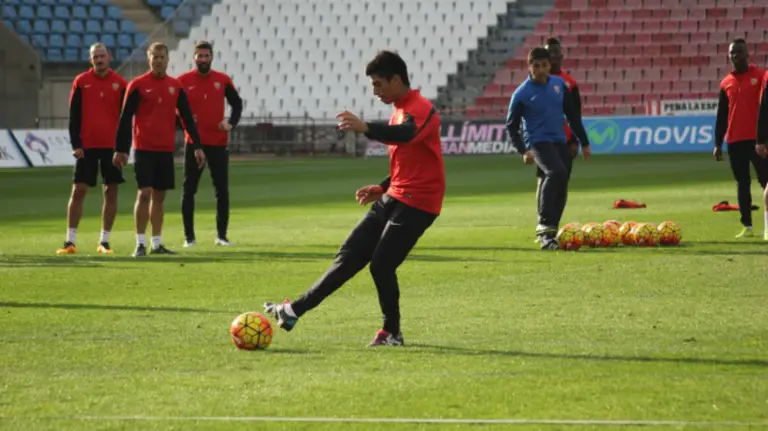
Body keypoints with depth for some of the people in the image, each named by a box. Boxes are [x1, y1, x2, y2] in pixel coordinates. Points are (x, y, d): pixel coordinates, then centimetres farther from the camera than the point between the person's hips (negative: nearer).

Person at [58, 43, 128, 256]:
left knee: (111, 192, 2)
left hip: (112, 147, 1)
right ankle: (70, 241, 0)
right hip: (86, 146, -1)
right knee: (78, 191, -3)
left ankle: (104, 241, 9)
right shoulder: (81, 82, 2)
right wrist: (75, 144, -6)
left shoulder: (120, 84, 3)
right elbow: (74, 116, 2)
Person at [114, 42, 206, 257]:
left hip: (166, 150, 4)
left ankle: (157, 243, 13)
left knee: (159, 196, 8)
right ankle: (140, 244, -8)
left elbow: (187, 117, 11)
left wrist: (197, 146, 4)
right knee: (144, 193, -10)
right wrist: (120, 149, -6)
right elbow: (125, 118, -3)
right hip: (144, 149, -4)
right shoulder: (138, 85, -4)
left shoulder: (175, 86, 8)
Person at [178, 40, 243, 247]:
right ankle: (189, 236, 8)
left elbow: (237, 103, 13)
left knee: (222, 190, 1)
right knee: (189, 190, 1)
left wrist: (231, 123, -4)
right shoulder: (183, 81, -1)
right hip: (194, 142, -1)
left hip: (218, 143, 1)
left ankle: (222, 235, 10)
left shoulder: (223, 80, 4)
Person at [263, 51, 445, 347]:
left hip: (416, 205, -9)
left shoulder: (421, 109, -14)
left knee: (381, 265, -12)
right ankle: (295, 310, 2)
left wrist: (366, 129, -56)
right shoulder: (400, 111, 17)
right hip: (393, 199, 9)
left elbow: (406, 135, -39)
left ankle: (392, 333, 5)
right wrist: (383, 188, 15)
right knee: (350, 255, 4)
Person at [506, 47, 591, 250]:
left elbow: (572, 115, 16)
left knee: (561, 193, 3)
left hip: (560, 142, 6)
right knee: (557, 172, -31)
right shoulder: (522, 94, -8)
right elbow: (511, 126, -3)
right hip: (538, 142, -6)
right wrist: (523, 151, -16)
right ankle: (545, 228, -29)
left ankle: (550, 234, 14)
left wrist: (584, 143, 17)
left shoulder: (559, 84, 7)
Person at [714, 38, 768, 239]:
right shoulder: (726, 83, 12)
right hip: (734, 141, 4)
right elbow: (721, 116, 15)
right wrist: (718, 144, 11)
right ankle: (747, 226, 8)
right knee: (742, 183, 6)